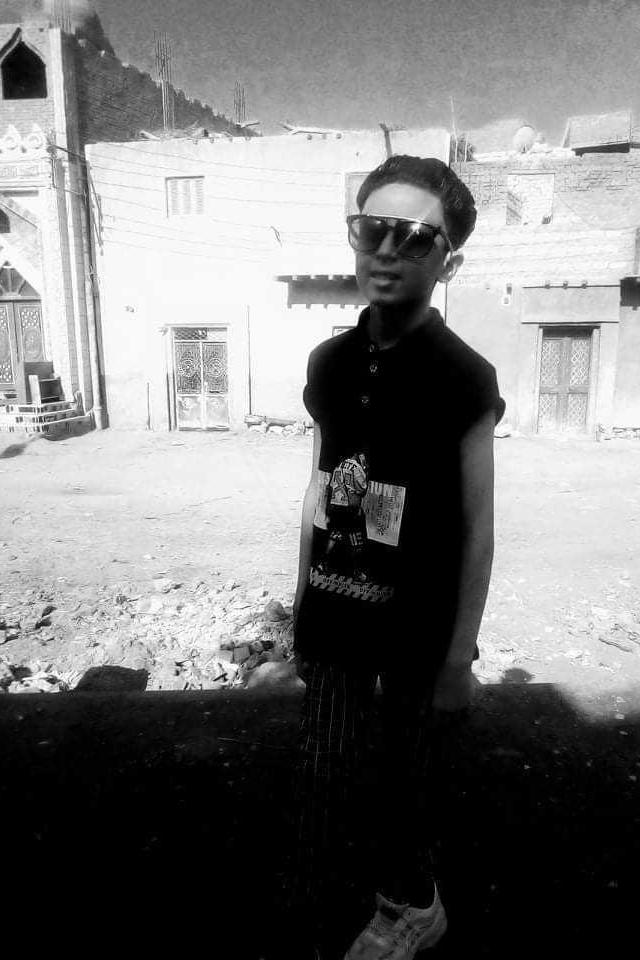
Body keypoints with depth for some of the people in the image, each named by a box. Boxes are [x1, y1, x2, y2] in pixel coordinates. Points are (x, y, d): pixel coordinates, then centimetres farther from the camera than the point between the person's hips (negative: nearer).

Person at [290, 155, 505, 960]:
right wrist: (302, 604, 10)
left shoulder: (463, 378, -14)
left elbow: (477, 528, -10)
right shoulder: (329, 363, 0)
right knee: (321, 775, 14)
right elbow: (319, 491, 7)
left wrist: (460, 653, -7)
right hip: (334, 620, 4)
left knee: (402, 772, 17)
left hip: (417, 627, -3)